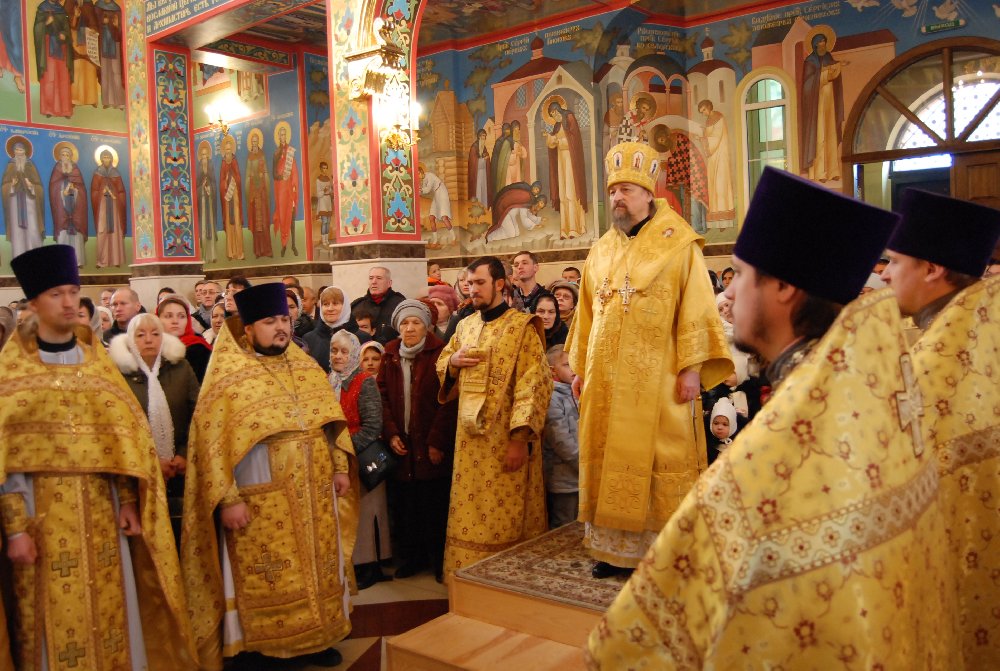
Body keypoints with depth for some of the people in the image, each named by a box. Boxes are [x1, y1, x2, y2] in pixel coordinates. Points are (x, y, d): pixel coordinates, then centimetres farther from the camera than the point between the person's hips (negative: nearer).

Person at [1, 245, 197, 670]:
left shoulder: (97, 361, 7)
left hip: (100, 508, 3)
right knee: (53, 612, 6)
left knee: (109, 607, 10)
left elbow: (124, 435, 6)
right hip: (42, 510, -3)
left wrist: (128, 502, -1)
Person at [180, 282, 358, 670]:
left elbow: (331, 419, 14)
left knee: (316, 571, 14)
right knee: (264, 582, 4)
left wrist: (340, 466, 6)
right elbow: (212, 443, -12)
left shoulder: (306, 367, 9)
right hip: (261, 502, -6)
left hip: (314, 495, 6)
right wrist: (227, 499, -17)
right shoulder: (228, 377, -9)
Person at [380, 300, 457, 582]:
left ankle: (440, 560, 17)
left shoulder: (439, 354, -6)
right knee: (404, 506, 9)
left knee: (435, 507, 2)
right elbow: (382, 396, 7)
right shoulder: (390, 356, 9)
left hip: (432, 447, -4)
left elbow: (449, 400, -10)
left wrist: (437, 442, -14)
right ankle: (412, 557, 24)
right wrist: (391, 433, -5)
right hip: (401, 446, 4)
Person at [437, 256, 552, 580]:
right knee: (470, 513, 13)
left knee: (505, 517, 2)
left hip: (505, 440, -6)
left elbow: (533, 384, -14)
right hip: (470, 438, 6)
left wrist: (520, 438, -21)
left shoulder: (521, 326, -8)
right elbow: (441, 364, 23)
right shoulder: (465, 326, 12)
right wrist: (453, 361, -2)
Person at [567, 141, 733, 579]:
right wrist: (580, 367, 12)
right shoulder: (600, 252, 14)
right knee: (609, 460, 7)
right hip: (606, 380, 5)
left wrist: (692, 368, -13)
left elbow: (696, 310, -7)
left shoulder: (679, 246, -2)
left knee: (662, 461, 0)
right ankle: (616, 547, 18)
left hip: (657, 378, -5)